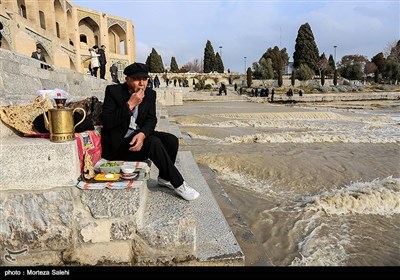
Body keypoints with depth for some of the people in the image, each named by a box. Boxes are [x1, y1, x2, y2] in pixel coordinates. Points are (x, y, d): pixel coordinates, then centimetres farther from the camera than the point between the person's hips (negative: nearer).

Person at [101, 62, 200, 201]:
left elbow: (151, 119, -1)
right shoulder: (113, 91, -14)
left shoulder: (150, 93, 1)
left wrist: (142, 134, -23)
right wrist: (130, 104, -27)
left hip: (138, 135, 6)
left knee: (171, 140, -13)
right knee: (154, 142, -28)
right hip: (118, 142, -6)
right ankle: (178, 184, -16)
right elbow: (107, 123, -20)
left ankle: (164, 178, 8)